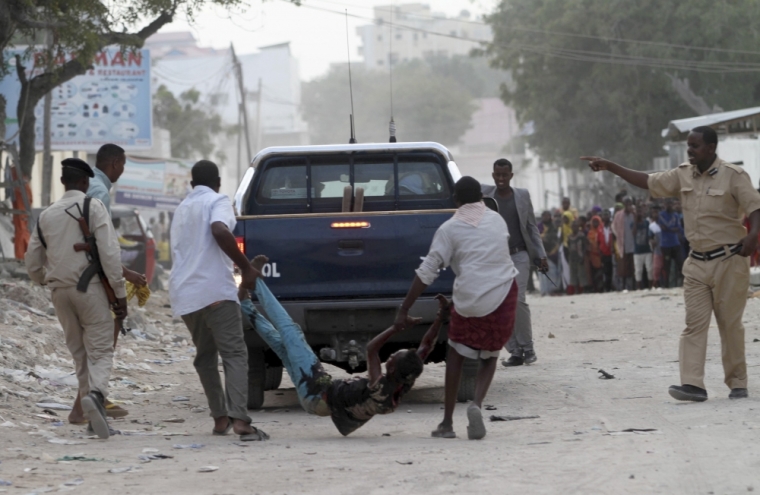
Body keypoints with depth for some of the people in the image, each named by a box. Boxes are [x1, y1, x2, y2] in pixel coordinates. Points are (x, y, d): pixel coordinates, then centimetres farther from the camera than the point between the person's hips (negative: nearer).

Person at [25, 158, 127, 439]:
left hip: (59, 290, 4)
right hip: (90, 288, -4)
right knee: (100, 350, -3)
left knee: (80, 353, 13)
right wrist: (120, 293, -8)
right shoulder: (93, 207, -3)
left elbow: (33, 265, 16)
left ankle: (95, 416, 10)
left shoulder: (46, 216, 11)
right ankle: (95, 394, -32)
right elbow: (109, 252, -12)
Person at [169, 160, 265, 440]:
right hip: (214, 289, -7)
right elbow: (220, 231, -21)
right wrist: (247, 268, -16)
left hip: (184, 294, 7)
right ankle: (239, 418, -26)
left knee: (206, 356, 19)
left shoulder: (182, 210, 24)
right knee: (234, 354, -10)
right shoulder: (217, 202, 1)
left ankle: (220, 418, 13)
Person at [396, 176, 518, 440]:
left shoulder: (450, 228, -1)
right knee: (489, 356, 18)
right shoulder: (497, 220, 11)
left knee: (456, 353, 18)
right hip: (503, 295, 2)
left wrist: (404, 310, -2)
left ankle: (447, 423, 14)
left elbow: (426, 272, -5)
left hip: (468, 298, -2)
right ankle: (477, 403, -11)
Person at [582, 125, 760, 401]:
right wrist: (610, 167, 9)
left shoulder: (733, 176, -9)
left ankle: (737, 383, 11)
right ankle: (693, 384, -11)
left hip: (729, 261, -5)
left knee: (730, 324, 1)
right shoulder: (683, 175, 8)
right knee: (694, 322, -5)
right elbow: (647, 182, 14)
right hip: (697, 263, 5)